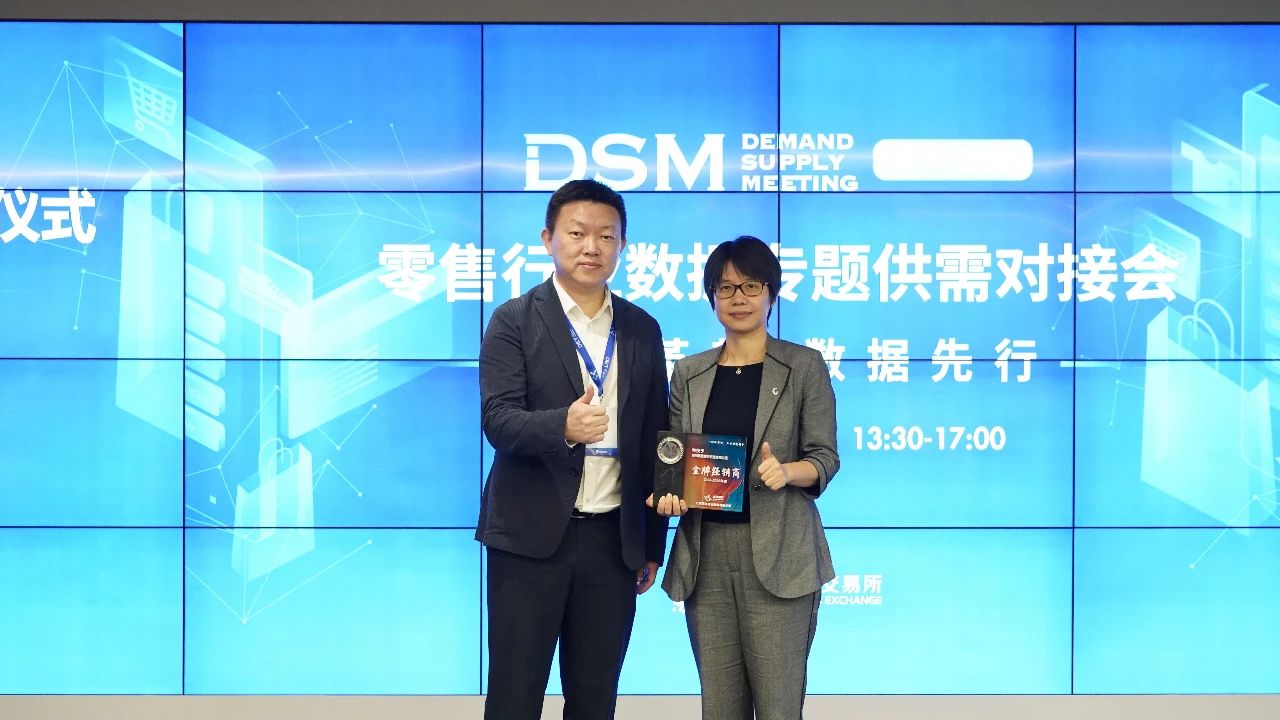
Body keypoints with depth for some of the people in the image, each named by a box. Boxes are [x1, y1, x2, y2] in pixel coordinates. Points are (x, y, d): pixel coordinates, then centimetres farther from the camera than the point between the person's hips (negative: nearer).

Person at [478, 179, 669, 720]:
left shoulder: (642, 330, 10)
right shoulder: (514, 321, -2)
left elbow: (652, 440, 12)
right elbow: (498, 419, -13)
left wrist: (653, 543, 12)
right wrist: (564, 427, -34)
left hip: (613, 539, 4)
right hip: (531, 537, -4)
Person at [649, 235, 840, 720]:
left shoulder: (804, 366, 2)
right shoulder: (688, 373, 13)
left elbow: (825, 458, 0)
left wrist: (787, 471, -20)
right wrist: (669, 492, -7)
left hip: (777, 555, -3)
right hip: (706, 553, 4)